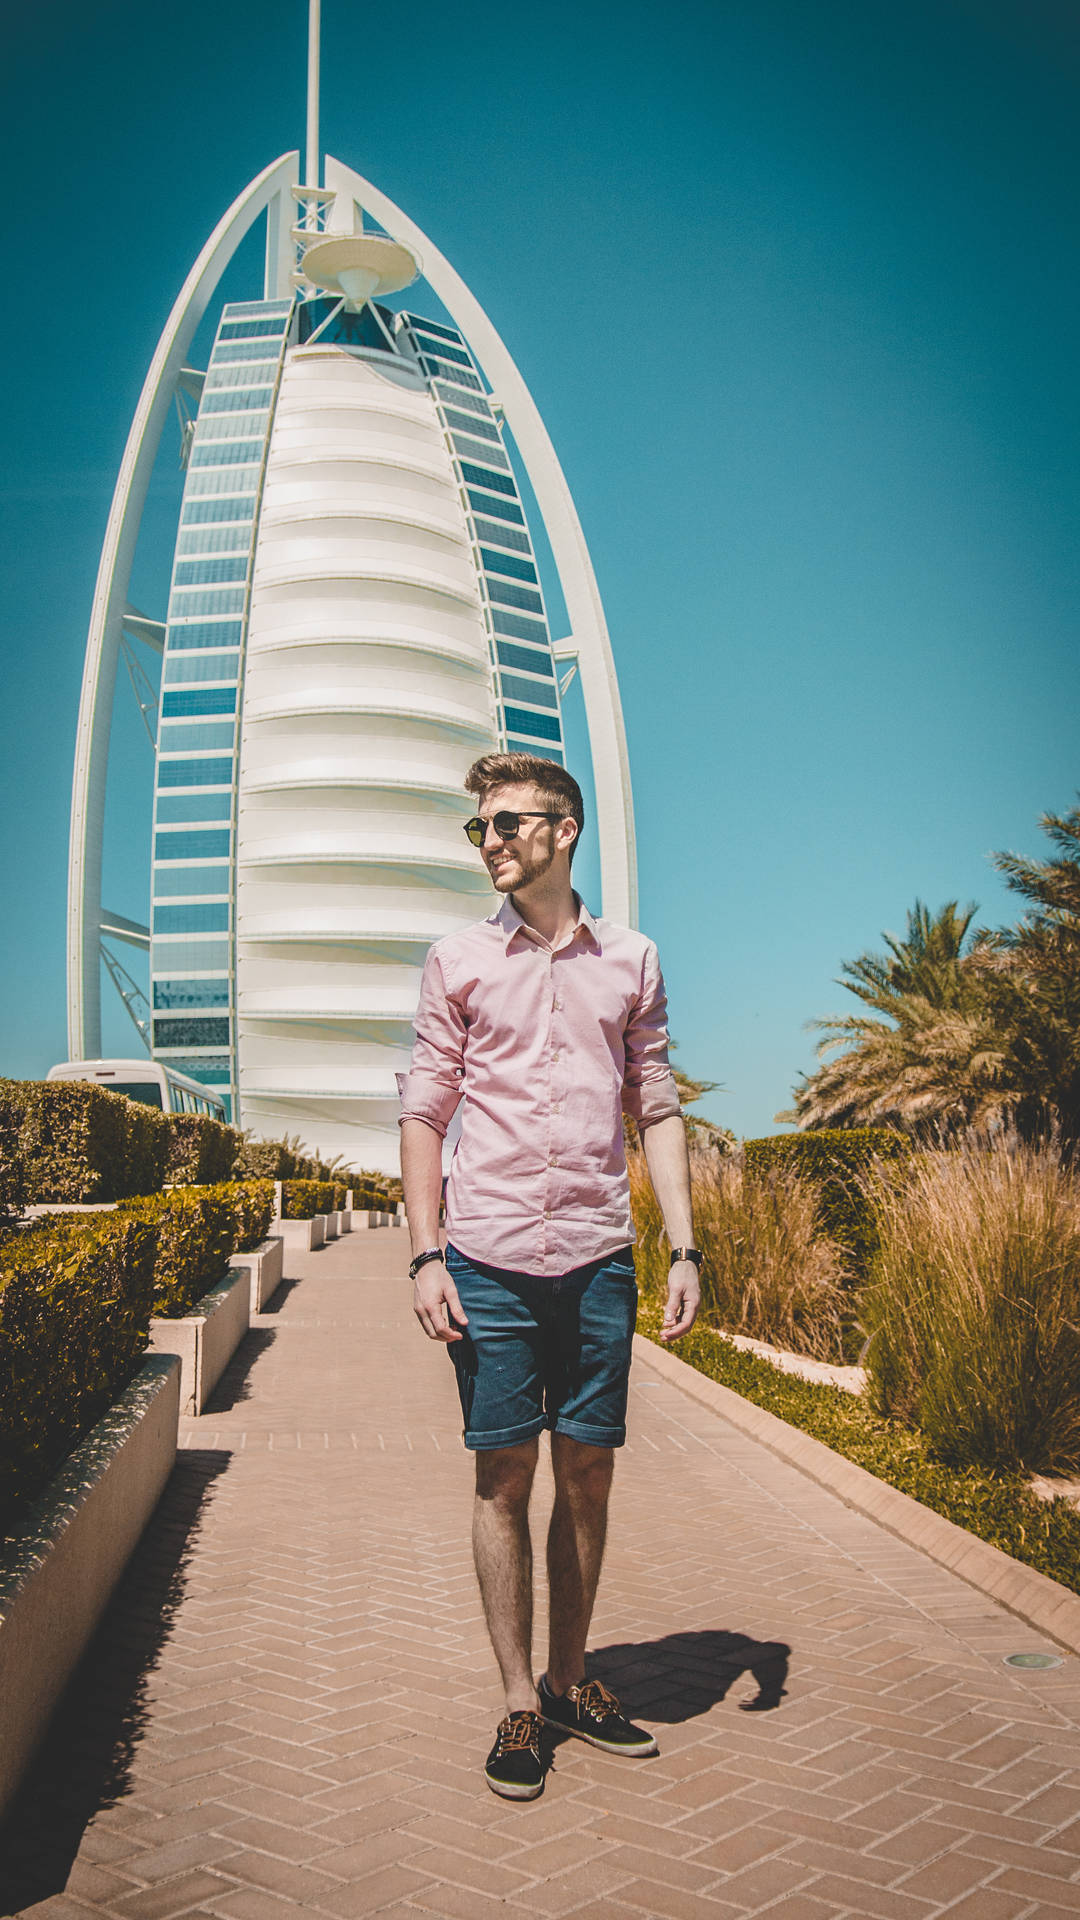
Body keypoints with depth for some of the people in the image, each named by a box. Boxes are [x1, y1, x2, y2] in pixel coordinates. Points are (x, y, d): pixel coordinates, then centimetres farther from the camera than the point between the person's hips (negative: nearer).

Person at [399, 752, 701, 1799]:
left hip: (600, 1255, 2)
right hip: (490, 1258, -1)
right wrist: (426, 1256, -3)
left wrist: (684, 1249, 3)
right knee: (505, 1476, 3)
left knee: (587, 1473, 8)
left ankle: (570, 1680, 25)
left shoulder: (631, 959, 9)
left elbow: (656, 1110, 10)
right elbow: (424, 1112, 5)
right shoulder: (457, 960, 6)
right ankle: (519, 1702, 16)